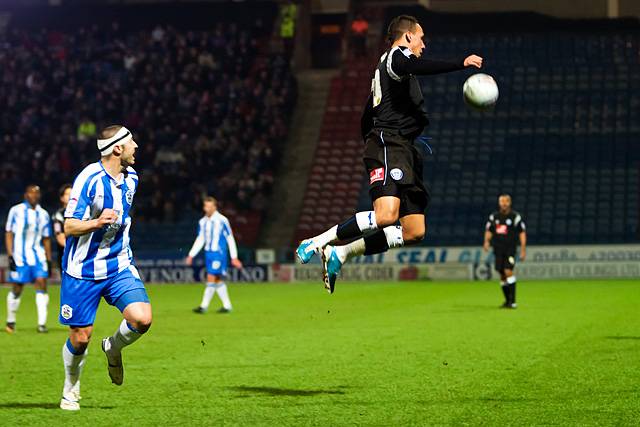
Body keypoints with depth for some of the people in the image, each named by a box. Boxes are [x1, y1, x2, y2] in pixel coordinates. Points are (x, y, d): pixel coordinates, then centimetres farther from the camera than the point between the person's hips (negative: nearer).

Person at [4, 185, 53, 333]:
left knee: (41, 284, -11)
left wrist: (49, 260, 12)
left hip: (37, 255, 3)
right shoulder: (16, 211, 0)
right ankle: (10, 322, 19)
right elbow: (9, 234, -1)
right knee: (17, 289, 0)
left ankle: (42, 323, -13)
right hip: (19, 256, -3)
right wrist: (10, 256, -9)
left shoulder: (43, 215, 11)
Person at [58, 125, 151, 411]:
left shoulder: (131, 177, 6)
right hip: (83, 269, -5)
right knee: (80, 338, -1)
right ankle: (71, 391, 26)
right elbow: (69, 227, -15)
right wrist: (97, 223, -33)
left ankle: (113, 347, 15)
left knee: (142, 318, -18)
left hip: (119, 266, 5)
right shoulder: (89, 179, -16)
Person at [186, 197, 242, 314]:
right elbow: (200, 240, 16)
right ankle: (227, 306, 16)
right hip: (208, 253, 6)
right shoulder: (202, 222, 9)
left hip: (219, 253, -6)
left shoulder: (222, 220, -8)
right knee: (218, 280, 9)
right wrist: (191, 255, 9)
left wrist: (234, 257, -5)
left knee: (211, 278, -11)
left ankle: (204, 306, -10)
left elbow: (230, 239, -4)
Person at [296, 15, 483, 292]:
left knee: (415, 232, 0)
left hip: (404, 152, 10)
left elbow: (366, 119, 32)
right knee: (386, 215, -28)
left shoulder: (383, 67, 31)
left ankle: (339, 255, 5)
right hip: (388, 144, -10)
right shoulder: (398, 55, 2)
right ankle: (317, 243, -17)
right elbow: (417, 67, -23)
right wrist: (461, 63, -26)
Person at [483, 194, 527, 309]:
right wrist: (487, 241, -5)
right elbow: (488, 230, 15)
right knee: (502, 275, 6)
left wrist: (523, 249, -6)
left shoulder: (515, 216, -2)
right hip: (498, 250, 4)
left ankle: (512, 301, -17)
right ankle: (507, 300, 18)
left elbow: (522, 232, 0)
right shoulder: (494, 216, 9)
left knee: (508, 271, -18)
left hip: (510, 249, -4)